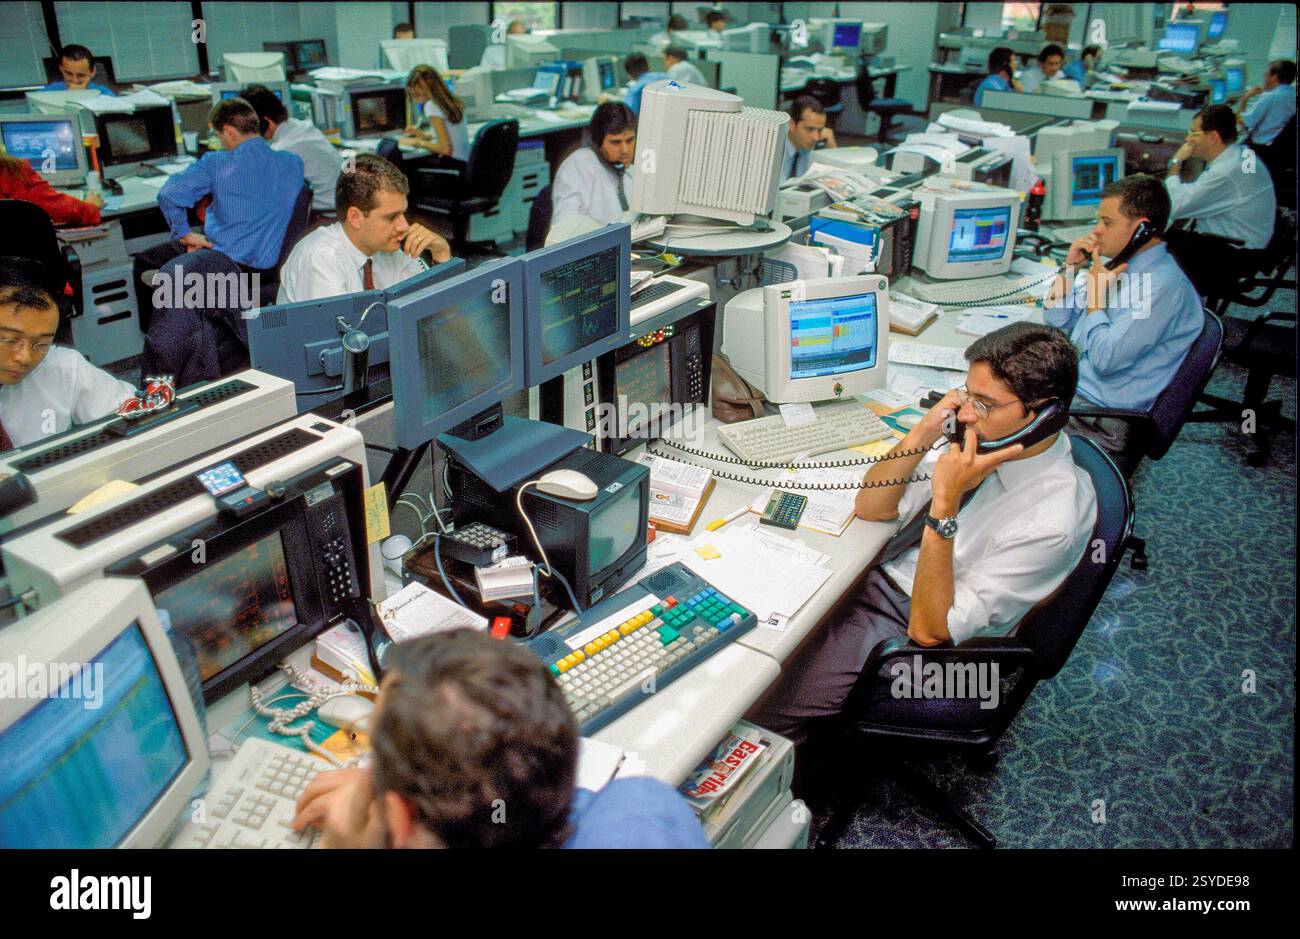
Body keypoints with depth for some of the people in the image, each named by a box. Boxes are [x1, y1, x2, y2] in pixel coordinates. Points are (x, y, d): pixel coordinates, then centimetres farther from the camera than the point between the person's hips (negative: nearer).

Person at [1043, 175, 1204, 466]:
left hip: (1100, 417, -9)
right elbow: (1056, 322, 19)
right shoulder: (1119, 268, 10)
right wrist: (1070, 267, 5)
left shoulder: (1163, 285, -17)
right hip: (1064, 388, 9)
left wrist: (1095, 292, -11)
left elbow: (1105, 360, -23)